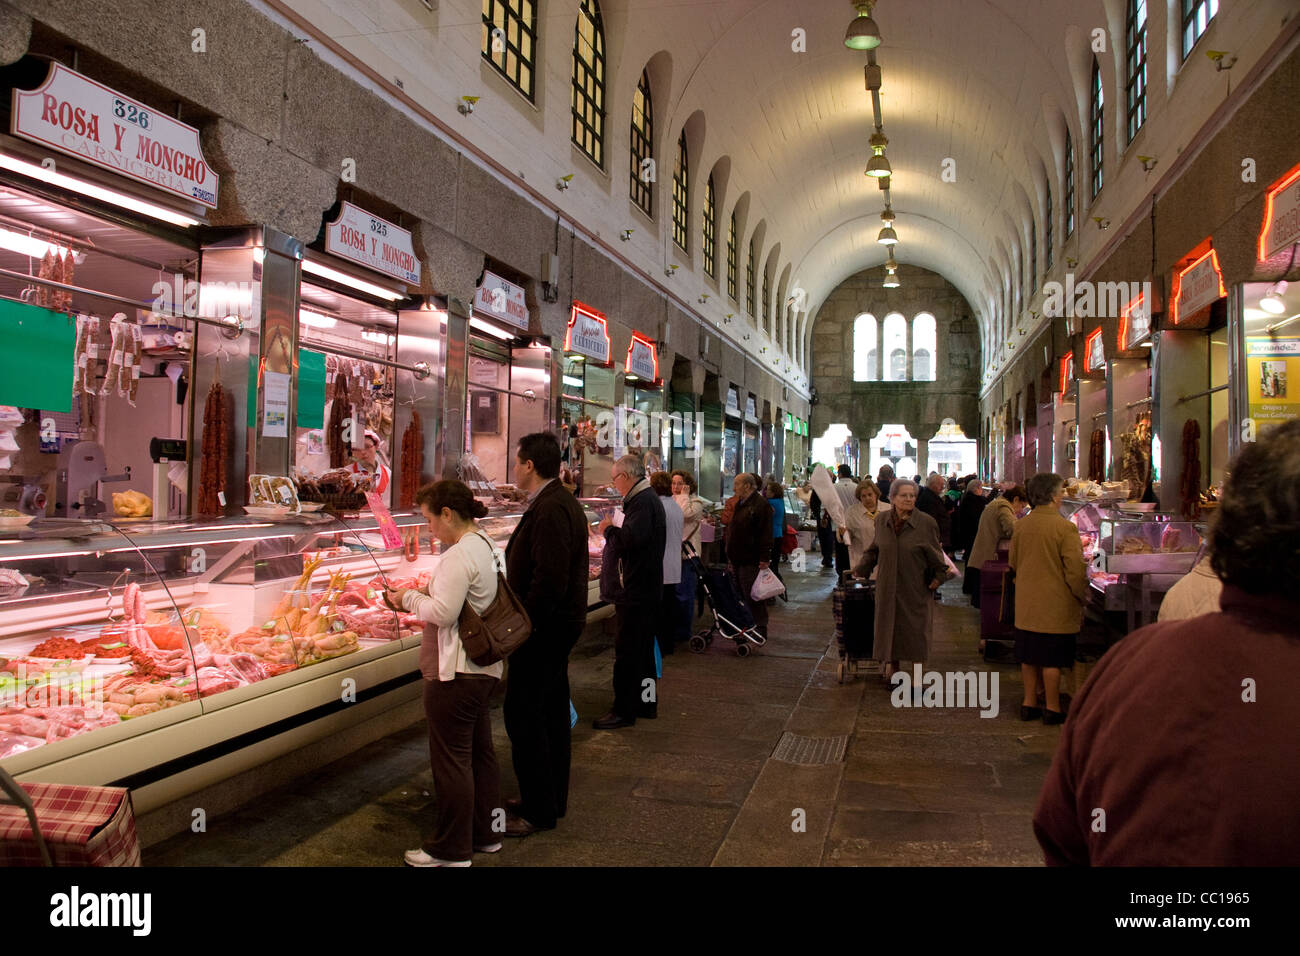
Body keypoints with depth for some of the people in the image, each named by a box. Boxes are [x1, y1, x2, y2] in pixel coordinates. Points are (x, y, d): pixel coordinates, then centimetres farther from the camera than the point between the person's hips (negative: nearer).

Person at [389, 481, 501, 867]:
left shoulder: (458, 556, -20)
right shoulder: (486, 547, 11)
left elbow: (443, 613, -23)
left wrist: (409, 599, -7)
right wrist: (417, 597, 10)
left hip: (455, 673, -10)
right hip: (485, 667, 10)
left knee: (451, 759, 2)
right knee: (479, 751, 18)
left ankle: (451, 850, 14)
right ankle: (485, 834, 32)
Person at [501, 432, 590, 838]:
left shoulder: (550, 509, -21)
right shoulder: (561, 501, 13)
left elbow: (549, 580, -28)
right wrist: (523, 619, 17)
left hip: (546, 629, -11)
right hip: (558, 624, 11)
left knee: (522, 714, -3)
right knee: (551, 710, 18)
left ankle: (538, 809, 8)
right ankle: (553, 798, 30)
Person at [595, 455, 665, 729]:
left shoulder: (642, 502, -17)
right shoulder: (648, 498, 15)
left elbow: (631, 539, -30)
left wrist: (609, 530, -13)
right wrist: (613, 530, 8)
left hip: (637, 591, -11)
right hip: (647, 590, 11)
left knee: (627, 652, -3)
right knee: (643, 650, 19)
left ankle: (623, 711, 4)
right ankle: (646, 703, 29)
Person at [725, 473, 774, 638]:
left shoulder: (761, 504, -13)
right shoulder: (739, 504, 17)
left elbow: (766, 533, -18)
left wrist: (765, 558, -23)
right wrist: (730, 555, 22)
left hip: (751, 561, -9)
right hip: (737, 559, 9)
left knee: (753, 597, -4)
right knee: (741, 595, 14)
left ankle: (759, 629, 4)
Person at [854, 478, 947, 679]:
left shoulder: (926, 523, -7)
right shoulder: (882, 519, 3)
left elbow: (935, 555, 1)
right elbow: (874, 549, 16)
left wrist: (939, 576, -7)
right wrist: (860, 570, 13)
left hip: (915, 589, -2)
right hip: (888, 587, 3)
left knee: (916, 632, 3)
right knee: (889, 630, 9)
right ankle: (892, 667, 25)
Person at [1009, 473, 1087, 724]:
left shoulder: (1020, 525, 1)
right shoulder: (1065, 527, -17)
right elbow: (1075, 569, -15)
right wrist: (1082, 598, -1)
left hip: (1026, 604, 6)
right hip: (1056, 605, -5)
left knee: (1029, 656, 13)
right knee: (1052, 659, 4)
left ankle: (1029, 703, 22)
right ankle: (1053, 708, 13)